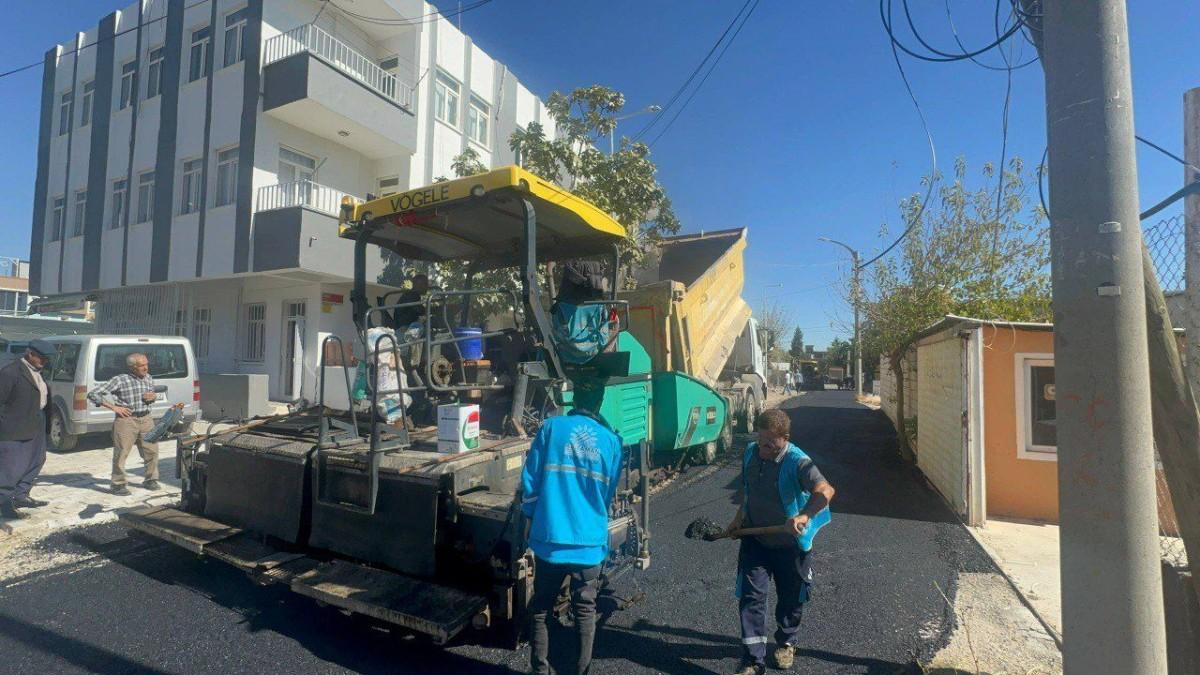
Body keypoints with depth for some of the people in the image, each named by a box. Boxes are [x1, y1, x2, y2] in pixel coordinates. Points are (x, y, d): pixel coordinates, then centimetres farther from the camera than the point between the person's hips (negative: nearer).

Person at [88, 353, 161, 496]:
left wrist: (153, 397, 2)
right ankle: (118, 484, 12)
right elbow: (92, 394, -8)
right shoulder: (120, 380, -9)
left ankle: (150, 479, 23)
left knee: (152, 450, 8)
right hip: (126, 420, -5)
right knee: (121, 453, -1)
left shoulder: (149, 379, 10)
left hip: (145, 419, 5)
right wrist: (114, 407, -13)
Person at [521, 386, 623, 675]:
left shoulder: (551, 427, -4)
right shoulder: (611, 440, 1)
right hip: (589, 540, 1)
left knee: (540, 608, 17)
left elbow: (530, 480, -3)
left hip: (549, 537, -1)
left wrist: (532, 518, 13)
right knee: (585, 610, 16)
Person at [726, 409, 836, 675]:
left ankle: (786, 642, 45)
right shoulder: (750, 453, -5)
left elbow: (826, 490, -40)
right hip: (755, 540, 3)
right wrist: (740, 517, 10)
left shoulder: (797, 462, -24)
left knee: (790, 599, 18)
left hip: (789, 544, -3)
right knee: (751, 597, -1)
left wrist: (804, 516, -53)